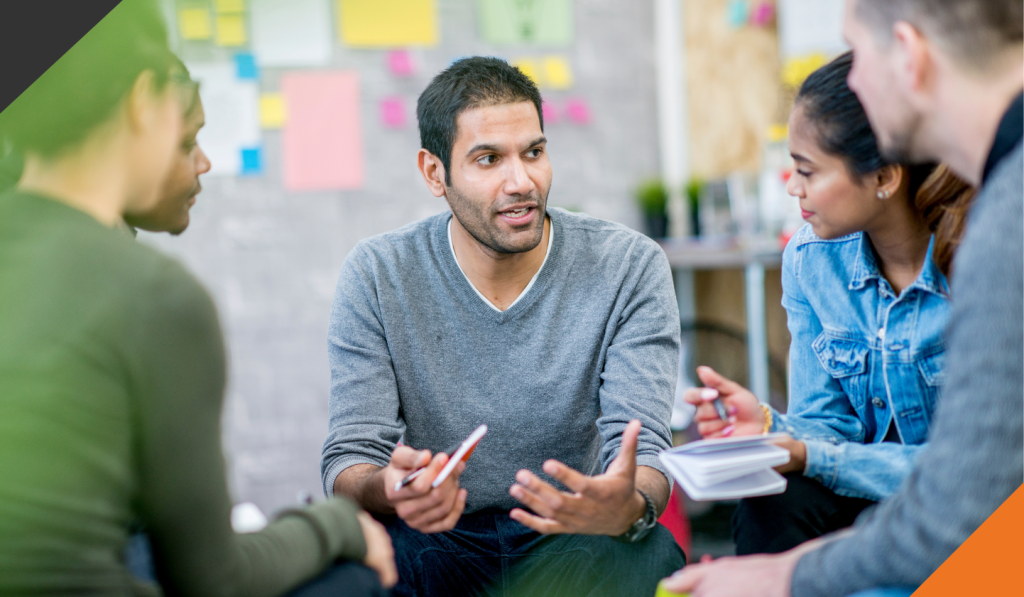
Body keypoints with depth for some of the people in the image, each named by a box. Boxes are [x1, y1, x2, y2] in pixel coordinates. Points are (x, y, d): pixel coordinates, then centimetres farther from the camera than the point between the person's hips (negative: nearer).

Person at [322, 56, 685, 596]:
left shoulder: (630, 268, -7)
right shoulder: (375, 277, -5)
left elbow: (642, 448, -13)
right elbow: (350, 458, -8)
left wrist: (630, 508, -39)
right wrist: (389, 491, -34)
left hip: (574, 542, 0)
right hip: (440, 545, 1)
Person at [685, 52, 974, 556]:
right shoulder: (809, 260, -1)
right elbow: (831, 425, 2)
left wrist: (811, 456, -26)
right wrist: (772, 426, -22)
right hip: (861, 491, 4)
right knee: (776, 502, -27)